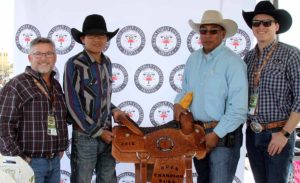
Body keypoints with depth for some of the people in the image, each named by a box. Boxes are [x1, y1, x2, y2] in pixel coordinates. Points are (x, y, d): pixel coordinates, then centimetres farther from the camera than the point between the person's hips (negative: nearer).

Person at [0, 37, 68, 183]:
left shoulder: (56, 86, 11)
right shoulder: (17, 85, -11)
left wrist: (61, 148, 14)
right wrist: (17, 158, -16)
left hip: (55, 161, 7)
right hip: (29, 162, -6)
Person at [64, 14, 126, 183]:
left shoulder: (107, 62, 7)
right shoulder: (74, 64, -12)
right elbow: (73, 104, -14)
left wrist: (114, 110, 1)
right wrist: (97, 131, -12)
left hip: (107, 133, 6)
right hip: (84, 136, -6)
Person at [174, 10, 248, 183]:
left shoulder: (233, 62, -15)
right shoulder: (193, 59, 6)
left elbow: (238, 109, -19)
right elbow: (185, 89, 18)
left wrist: (216, 134, -18)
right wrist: (178, 103, -2)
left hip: (224, 134, -6)